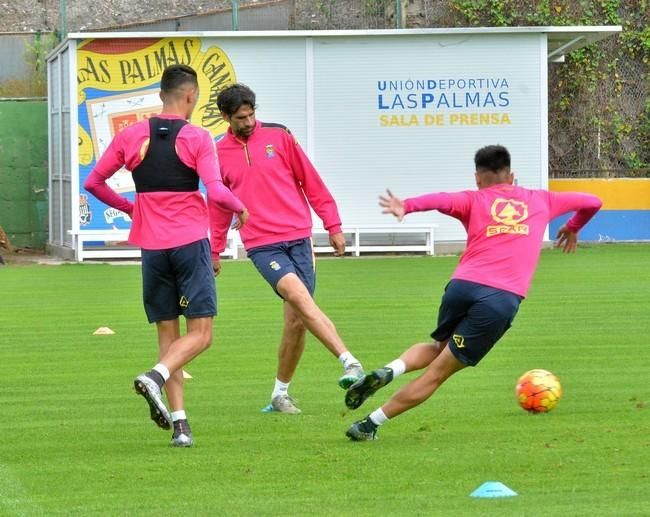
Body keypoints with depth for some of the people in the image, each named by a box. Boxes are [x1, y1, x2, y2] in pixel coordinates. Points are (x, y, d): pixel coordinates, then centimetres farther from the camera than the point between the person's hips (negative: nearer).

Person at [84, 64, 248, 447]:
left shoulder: (131, 136, 5)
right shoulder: (197, 138, -7)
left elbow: (93, 183, 10)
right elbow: (216, 192, -15)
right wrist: (240, 208, 5)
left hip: (152, 246, 4)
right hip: (191, 243, -4)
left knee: (168, 334, 9)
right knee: (200, 333, 0)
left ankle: (179, 421, 0)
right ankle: (156, 377, -27)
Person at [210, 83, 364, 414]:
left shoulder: (278, 137, 4)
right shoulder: (219, 154, 7)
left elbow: (311, 182, 9)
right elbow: (219, 206, 20)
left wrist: (333, 226, 7)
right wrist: (214, 251, 22)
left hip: (298, 238, 1)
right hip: (262, 245, -1)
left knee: (296, 319, 0)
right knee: (299, 296, -25)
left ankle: (280, 394, 15)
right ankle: (349, 363, -33)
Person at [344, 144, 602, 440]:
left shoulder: (474, 201, 16)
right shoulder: (540, 201, 23)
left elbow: (442, 200, -7)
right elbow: (592, 202, 36)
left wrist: (406, 207, -24)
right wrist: (573, 228, 55)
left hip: (462, 285, 1)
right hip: (504, 298, -1)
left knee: (439, 347, 29)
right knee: (440, 370, 4)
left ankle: (389, 371, 0)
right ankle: (372, 423, -2)